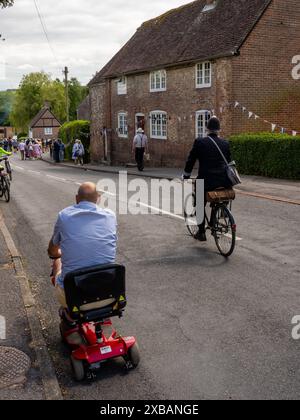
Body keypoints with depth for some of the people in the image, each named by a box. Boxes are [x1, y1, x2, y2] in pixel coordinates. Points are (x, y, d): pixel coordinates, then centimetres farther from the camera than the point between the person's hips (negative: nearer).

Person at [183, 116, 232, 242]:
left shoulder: (199, 142, -3)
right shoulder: (226, 143, 6)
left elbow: (190, 162, 3)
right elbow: (229, 162, 16)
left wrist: (185, 178, 17)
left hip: (206, 181, -3)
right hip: (223, 181, 3)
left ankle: (201, 233, 21)